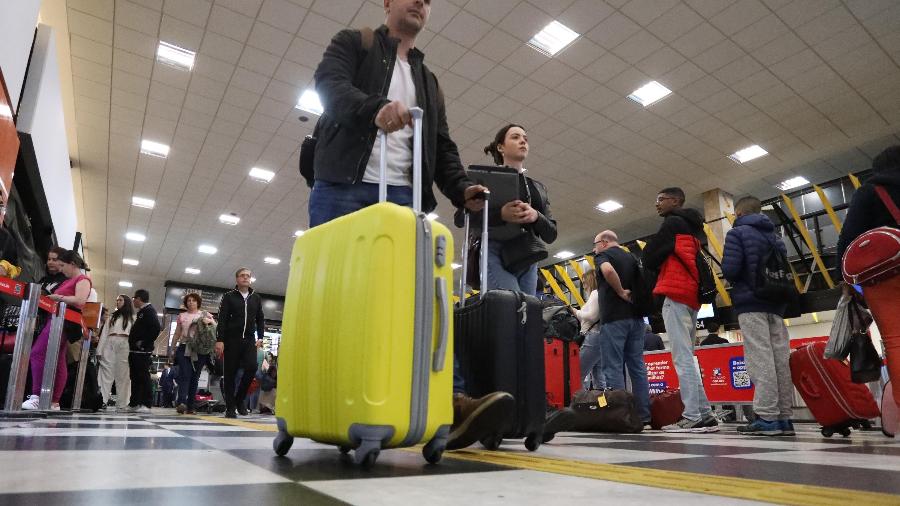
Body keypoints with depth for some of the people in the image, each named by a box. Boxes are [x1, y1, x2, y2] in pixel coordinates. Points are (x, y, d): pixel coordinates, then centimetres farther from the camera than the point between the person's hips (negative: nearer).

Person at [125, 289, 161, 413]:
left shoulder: (149, 310, -10)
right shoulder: (142, 311, 20)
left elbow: (156, 328, -23)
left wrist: (144, 343, -19)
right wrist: (133, 343, 12)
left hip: (142, 351, -10)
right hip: (135, 350, 10)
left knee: (143, 377, -8)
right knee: (135, 377, 13)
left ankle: (146, 404, -5)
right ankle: (134, 403, 19)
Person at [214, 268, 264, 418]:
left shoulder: (256, 298, 14)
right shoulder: (229, 297, 5)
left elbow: (260, 319, 17)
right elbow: (221, 320, -2)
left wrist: (260, 337, 5)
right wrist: (219, 340, -11)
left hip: (249, 340, 2)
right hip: (232, 339, -2)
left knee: (251, 367, -16)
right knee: (230, 373, 0)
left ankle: (240, 399, 4)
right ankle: (230, 408, 9)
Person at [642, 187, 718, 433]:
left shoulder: (673, 223, -2)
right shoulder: (691, 228, 26)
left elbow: (649, 257, -6)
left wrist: (658, 267, 12)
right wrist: (663, 269, 13)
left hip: (675, 294, -9)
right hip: (691, 296, 9)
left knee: (682, 357, -11)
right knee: (687, 357, 10)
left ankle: (692, 417, -12)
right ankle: (705, 415, 9)